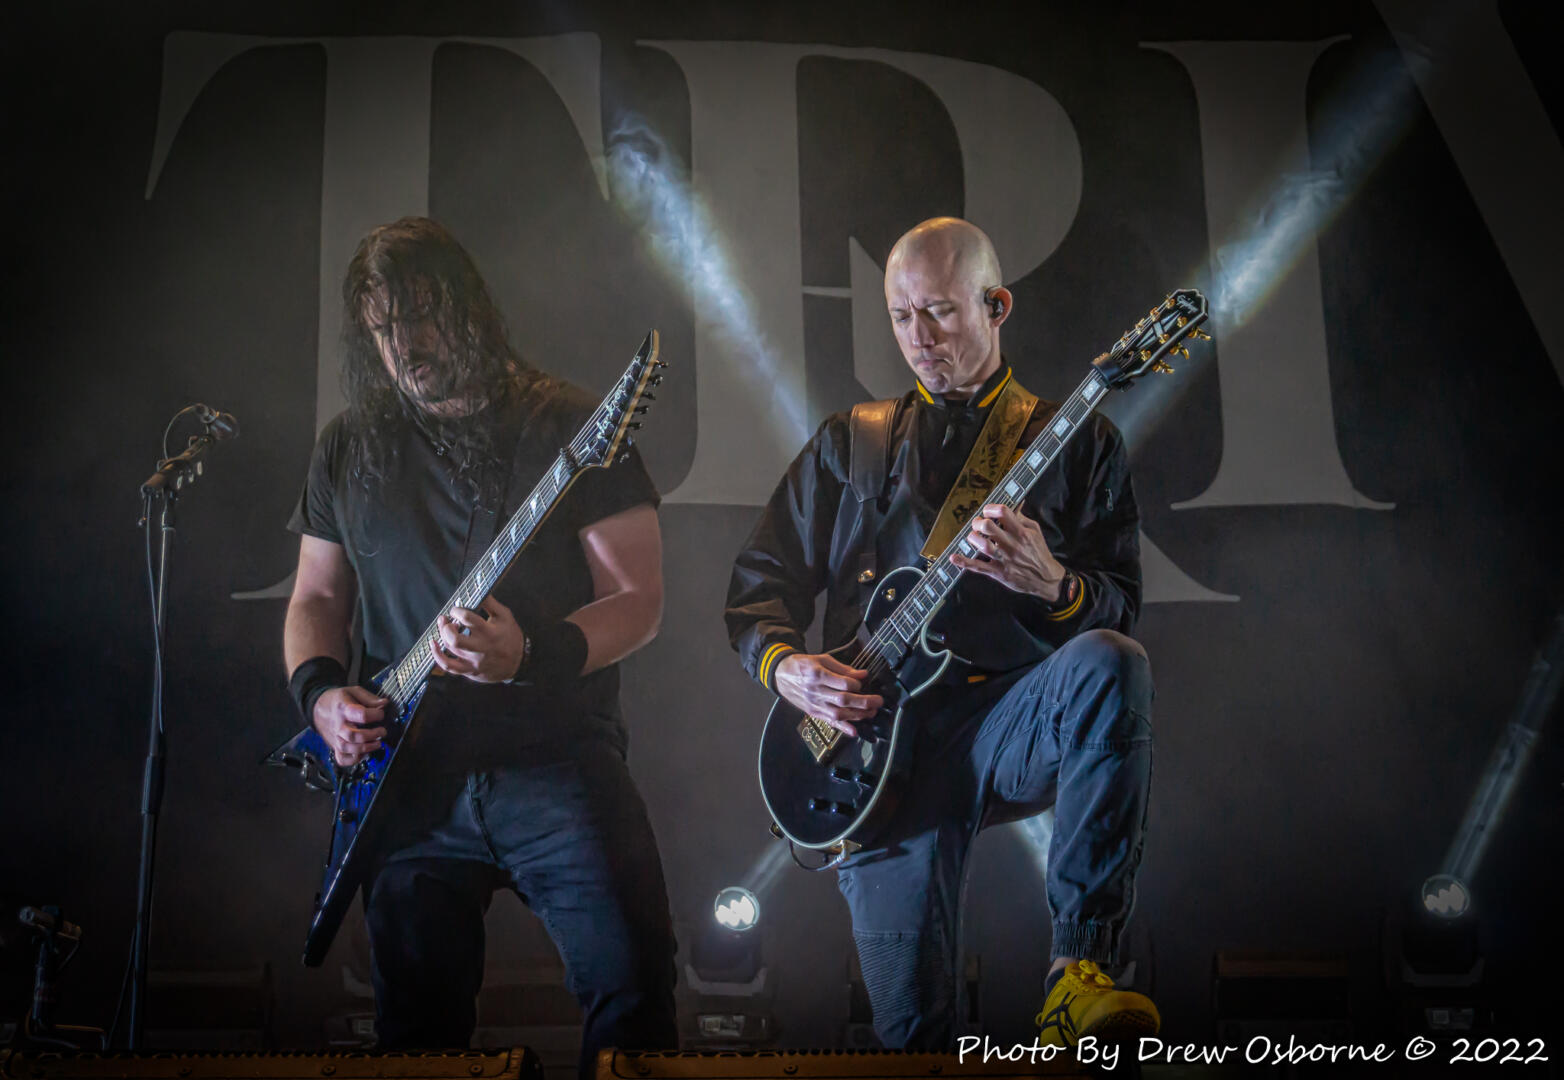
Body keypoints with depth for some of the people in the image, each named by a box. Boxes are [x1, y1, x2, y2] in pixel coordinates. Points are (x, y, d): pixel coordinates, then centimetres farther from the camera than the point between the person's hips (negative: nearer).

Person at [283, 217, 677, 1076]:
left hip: (557, 763, -3)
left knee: (633, 991, -13)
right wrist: (320, 691, -2)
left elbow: (639, 601, -5)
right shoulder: (348, 448, 12)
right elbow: (315, 599, 19)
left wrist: (534, 658, -23)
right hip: (410, 780, 4)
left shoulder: (569, 427, -2)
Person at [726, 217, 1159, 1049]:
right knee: (911, 1030, -13)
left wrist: (1053, 587, -20)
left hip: (1016, 724, -1)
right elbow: (756, 584, 16)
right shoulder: (847, 444, 18)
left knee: (1111, 667, -36)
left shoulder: (1077, 442, 13)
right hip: (880, 736, 1)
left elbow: (1120, 610, 4)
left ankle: (1079, 972, -32)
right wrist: (784, 666, -6)